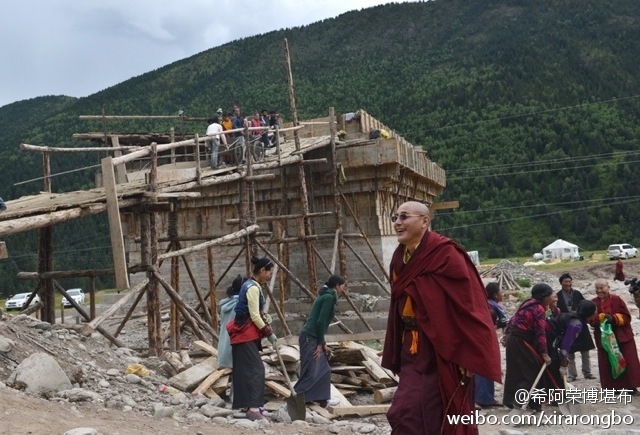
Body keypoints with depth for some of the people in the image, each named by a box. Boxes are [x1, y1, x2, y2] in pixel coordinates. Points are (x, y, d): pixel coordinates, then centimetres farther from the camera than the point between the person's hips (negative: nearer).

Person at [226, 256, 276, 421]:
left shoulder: (252, 285, 15)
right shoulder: (253, 288, -16)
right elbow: (254, 316, -19)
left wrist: (264, 315, 6)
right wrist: (269, 333, -12)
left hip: (245, 333, 10)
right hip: (246, 334, -10)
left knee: (245, 369, 12)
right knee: (256, 368, -14)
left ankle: (246, 404, 17)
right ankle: (253, 409, -19)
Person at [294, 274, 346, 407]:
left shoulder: (326, 296, 16)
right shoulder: (329, 297, -13)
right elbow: (320, 322, -18)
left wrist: (322, 343, 17)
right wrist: (321, 343, -11)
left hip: (314, 338, 10)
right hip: (310, 338, -10)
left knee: (324, 370, 14)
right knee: (310, 373, -7)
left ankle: (322, 400, 21)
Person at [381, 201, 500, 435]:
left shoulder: (445, 253, -14)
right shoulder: (400, 257, 10)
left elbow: (467, 305, -16)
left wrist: (467, 356, -18)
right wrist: (396, 357, 16)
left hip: (440, 349, -8)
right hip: (411, 347, 8)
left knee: (407, 415, -11)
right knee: (430, 416, 14)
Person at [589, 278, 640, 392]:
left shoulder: (617, 299, -4)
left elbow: (626, 317, -6)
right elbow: (591, 320, -5)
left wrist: (614, 319, -23)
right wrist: (602, 317, -23)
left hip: (622, 336, -2)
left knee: (628, 361, 3)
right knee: (608, 364, 5)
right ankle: (614, 387, 16)